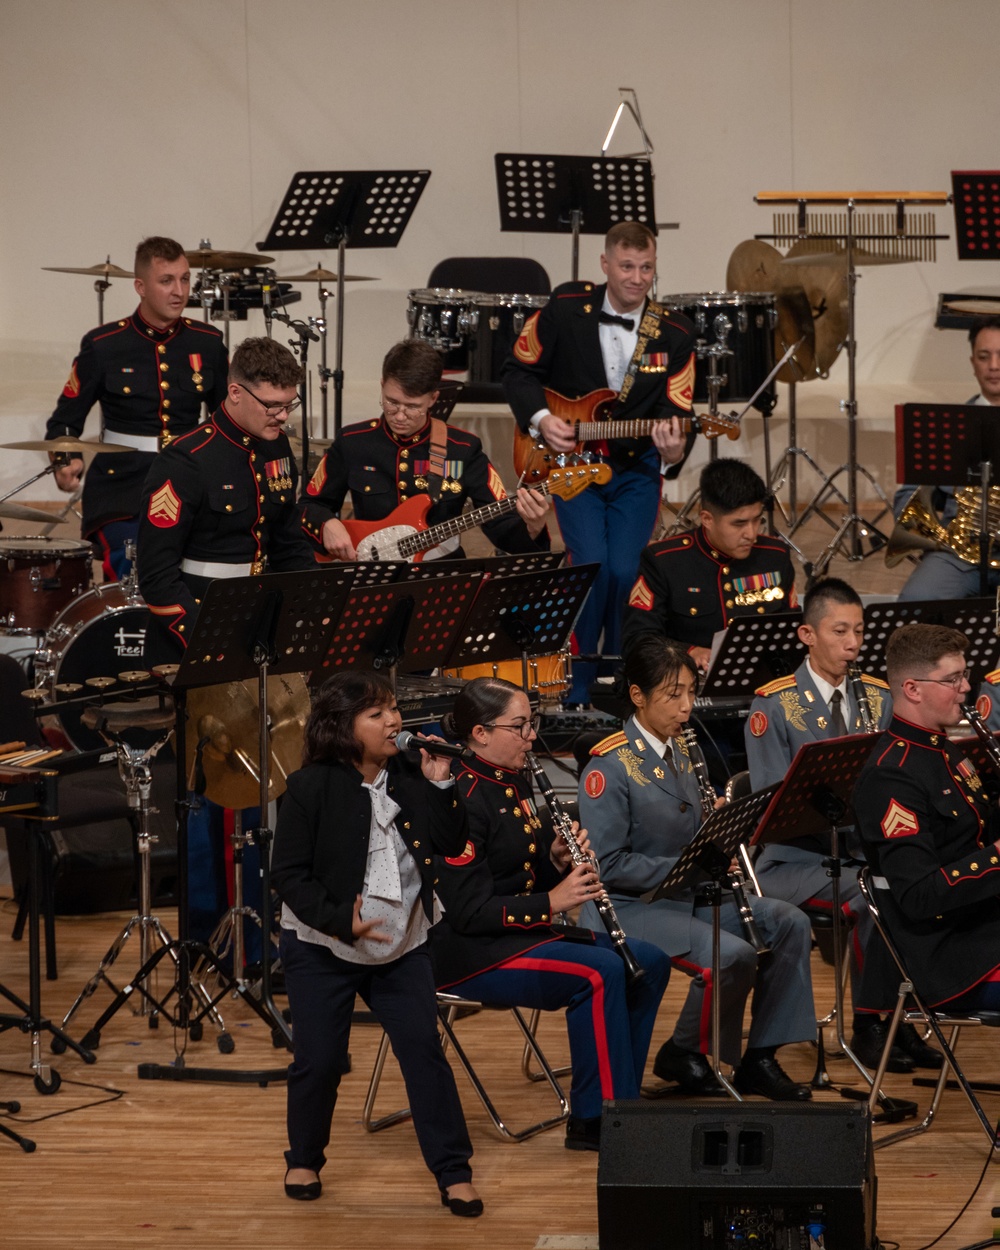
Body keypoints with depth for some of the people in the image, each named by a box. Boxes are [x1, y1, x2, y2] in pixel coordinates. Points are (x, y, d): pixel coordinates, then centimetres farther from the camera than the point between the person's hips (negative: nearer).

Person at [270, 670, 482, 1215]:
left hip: (401, 946, 3)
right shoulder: (311, 788, -14)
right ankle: (304, 1161, 26)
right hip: (322, 948, -3)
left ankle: (453, 1171, 2)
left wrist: (440, 786, -12)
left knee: (424, 1048, -4)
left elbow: (451, 844, 2)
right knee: (319, 1059, 2)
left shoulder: (408, 776, 0)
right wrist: (340, 920, -24)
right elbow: (288, 874, -13)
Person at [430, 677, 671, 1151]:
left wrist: (558, 862, -4)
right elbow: (469, 911, -22)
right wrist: (551, 902, -23)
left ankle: (615, 1100, 3)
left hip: (521, 933, 10)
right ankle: (594, 1119, -21)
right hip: (468, 953, -10)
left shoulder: (515, 786, 11)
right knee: (600, 972, -28)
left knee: (650, 963, -1)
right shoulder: (464, 802, -18)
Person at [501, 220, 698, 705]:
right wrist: (541, 418, -11)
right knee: (592, 565, -18)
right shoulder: (566, 307, -6)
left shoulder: (675, 334, -5)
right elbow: (518, 369, 5)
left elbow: (676, 411, -9)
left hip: (637, 469, 1)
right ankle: (577, 693, -2)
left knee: (625, 572, -14)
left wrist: (673, 451, -31)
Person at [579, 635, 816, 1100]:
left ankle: (759, 1058, -1)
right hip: (630, 905, -8)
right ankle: (683, 1056, -4)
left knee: (790, 923, -8)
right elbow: (609, 865, -20)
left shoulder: (681, 751, 9)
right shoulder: (610, 766, -16)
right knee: (733, 954, -28)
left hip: (690, 894, 8)